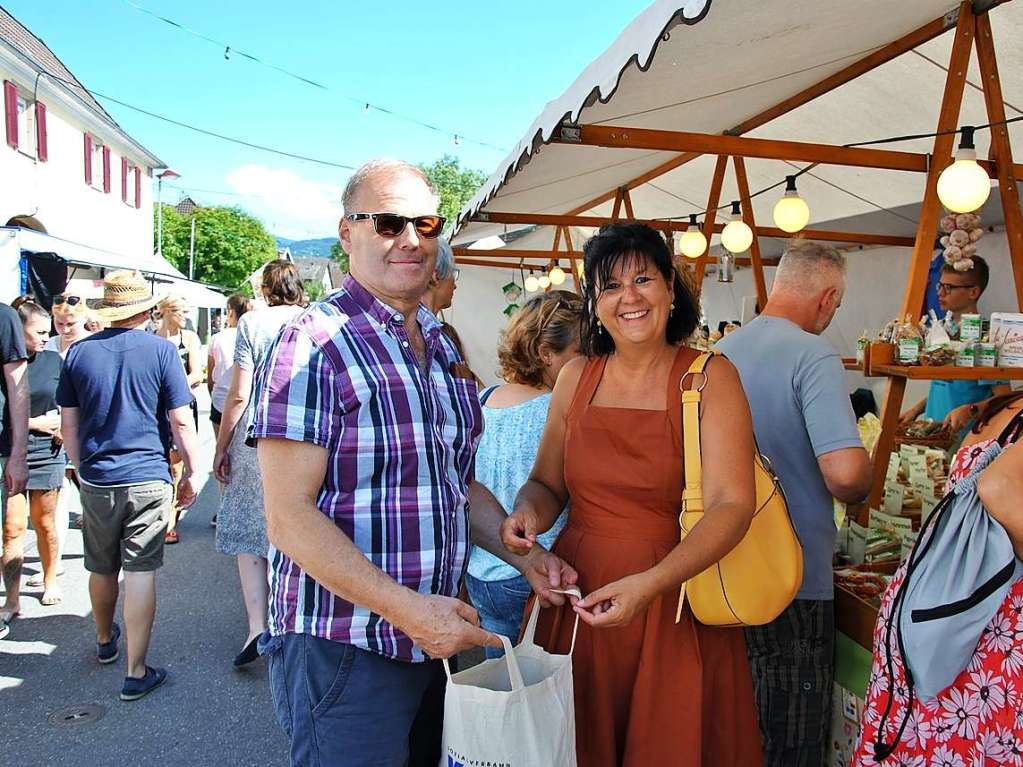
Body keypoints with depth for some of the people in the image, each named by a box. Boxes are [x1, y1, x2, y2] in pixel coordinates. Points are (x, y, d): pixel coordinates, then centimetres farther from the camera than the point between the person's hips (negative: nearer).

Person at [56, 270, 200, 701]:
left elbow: (68, 426, 7)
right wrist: (191, 474, 2)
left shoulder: (79, 353, 2)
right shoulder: (160, 350, -8)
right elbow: (182, 422, -8)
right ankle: (136, 673, 4)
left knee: (102, 569, 19)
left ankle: (105, 641, 43)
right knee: (140, 573, 0)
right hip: (148, 479, -3)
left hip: (96, 481, 4)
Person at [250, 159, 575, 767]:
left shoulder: (444, 349, 9)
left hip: (436, 641, 8)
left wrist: (524, 555, 4)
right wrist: (405, 607, -25)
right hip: (342, 652, -7)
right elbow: (290, 517, -20)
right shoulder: (314, 345, -15)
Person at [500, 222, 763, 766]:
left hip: (674, 605, -3)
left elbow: (732, 504, -15)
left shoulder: (710, 378, -7)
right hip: (577, 599, 3)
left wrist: (651, 584, -28)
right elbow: (546, 484, 12)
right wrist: (528, 513, -11)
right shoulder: (576, 378, 4)